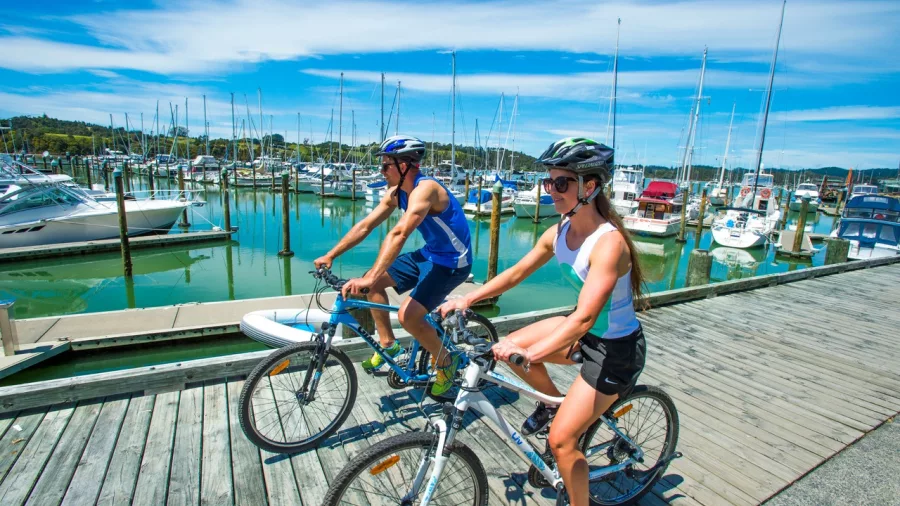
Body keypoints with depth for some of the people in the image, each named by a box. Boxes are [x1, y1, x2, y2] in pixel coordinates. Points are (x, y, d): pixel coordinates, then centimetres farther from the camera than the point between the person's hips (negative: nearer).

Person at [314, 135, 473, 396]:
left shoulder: (425, 188, -27)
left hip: (451, 261, -9)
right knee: (374, 282, 4)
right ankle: (388, 344, 18)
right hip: (429, 254, 9)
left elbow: (399, 234, -38)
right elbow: (365, 225, 3)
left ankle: (446, 362, 5)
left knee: (408, 315, -22)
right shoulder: (395, 192, 1)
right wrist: (330, 256, 0)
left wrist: (369, 279, -45)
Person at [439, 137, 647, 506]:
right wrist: (467, 299, -6)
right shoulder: (558, 233, -7)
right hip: (585, 331, 7)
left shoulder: (609, 242, -30)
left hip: (617, 348, -7)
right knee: (510, 346, -3)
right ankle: (553, 401, 22)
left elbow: (585, 317, -39)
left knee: (561, 440, -5)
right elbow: (517, 272, 1)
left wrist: (531, 352, -49)